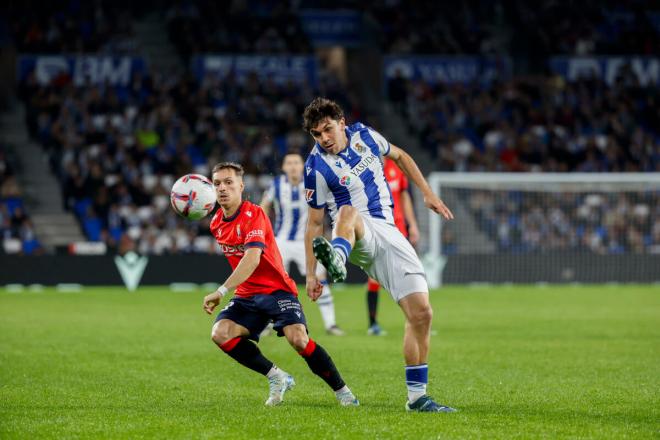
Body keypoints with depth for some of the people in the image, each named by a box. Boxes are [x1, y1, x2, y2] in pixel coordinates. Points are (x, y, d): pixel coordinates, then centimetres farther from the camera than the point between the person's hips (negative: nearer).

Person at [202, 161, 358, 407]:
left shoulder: (254, 215, -18)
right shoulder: (216, 223, 5)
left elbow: (252, 258, -33)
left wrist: (222, 291, -40)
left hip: (276, 288, -6)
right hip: (247, 294, 6)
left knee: (298, 339, -26)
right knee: (220, 333, -20)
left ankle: (342, 390, -7)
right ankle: (277, 378, -5)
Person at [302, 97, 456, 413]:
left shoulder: (363, 135, 5)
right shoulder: (317, 168, -6)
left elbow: (400, 157, 24)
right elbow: (314, 224, -2)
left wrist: (428, 194, 19)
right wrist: (310, 274, -5)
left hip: (387, 231, 4)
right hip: (357, 236, -4)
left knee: (421, 313, -6)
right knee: (349, 211, -42)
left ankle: (417, 397, 2)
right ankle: (336, 259, -76)